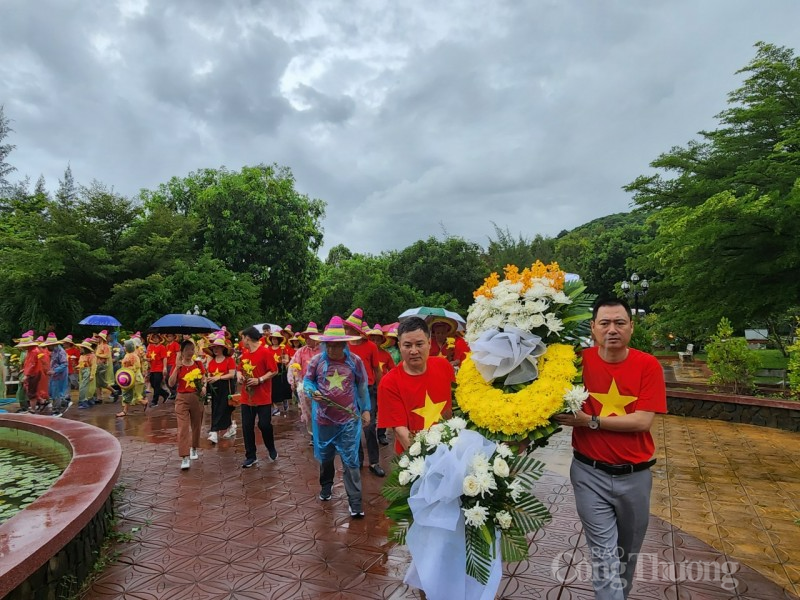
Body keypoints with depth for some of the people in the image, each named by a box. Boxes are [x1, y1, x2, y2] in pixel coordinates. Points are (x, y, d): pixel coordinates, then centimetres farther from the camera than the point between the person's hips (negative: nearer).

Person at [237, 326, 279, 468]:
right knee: (247, 427, 7)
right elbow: (240, 369, 21)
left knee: (264, 425, -2)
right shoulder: (244, 354, 8)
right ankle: (251, 457, 19)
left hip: (263, 398, -6)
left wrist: (259, 380, -20)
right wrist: (239, 375, -1)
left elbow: (274, 371, -12)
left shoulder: (265, 352, -13)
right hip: (247, 398, 6)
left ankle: (271, 449, 26)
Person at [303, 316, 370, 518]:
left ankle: (355, 501, 8)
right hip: (323, 419, 2)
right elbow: (307, 381, 7)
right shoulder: (317, 360, -6)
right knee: (325, 456, 20)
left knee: (351, 461, -1)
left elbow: (363, 387, 3)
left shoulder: (355, 361, -8)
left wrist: (365, 409, 5)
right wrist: (313, 392, -15)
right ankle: (326, 486, 46)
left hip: (349, 419, -2)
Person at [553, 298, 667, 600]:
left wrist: (590, 421, -20)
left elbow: (643, 420, -18)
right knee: (605, 554, 0)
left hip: (634, 475, 2)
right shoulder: (579, 361, -10)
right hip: (590, 473, -2)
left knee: (628, 551, 22)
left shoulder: (648, 365, -9)